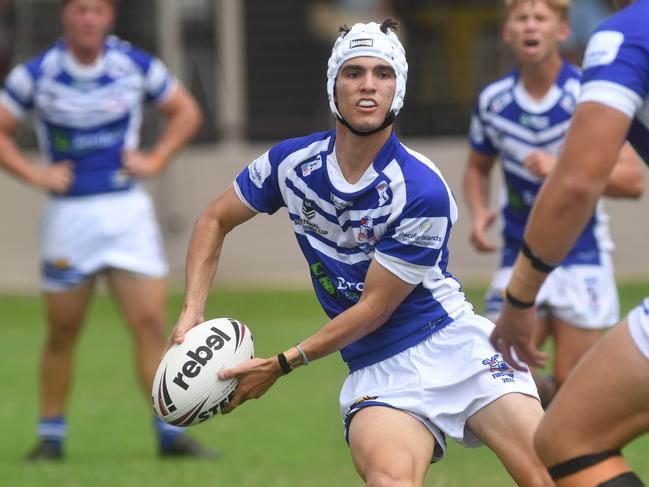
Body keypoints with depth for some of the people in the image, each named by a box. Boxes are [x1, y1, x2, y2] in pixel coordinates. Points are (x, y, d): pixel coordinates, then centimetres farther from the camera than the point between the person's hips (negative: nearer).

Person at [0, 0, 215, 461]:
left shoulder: (135, 64, 0)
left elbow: (186, 111, 13)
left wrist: (154, 160, 1)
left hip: (128, 210, 1)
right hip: (68, 212, -1)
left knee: (150, 322, -7)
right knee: (62, 333, 5)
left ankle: (171, 432, -2)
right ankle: (51, 435, 17)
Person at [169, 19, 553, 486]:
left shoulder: (423, 191, -17)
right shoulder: (293, 162, -2)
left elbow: (374, 308, -11)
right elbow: (215, 220, 15)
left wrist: (280, 366, -8)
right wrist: (192, 312, 2)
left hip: (451, 340, -1)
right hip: (376, 370, 2)